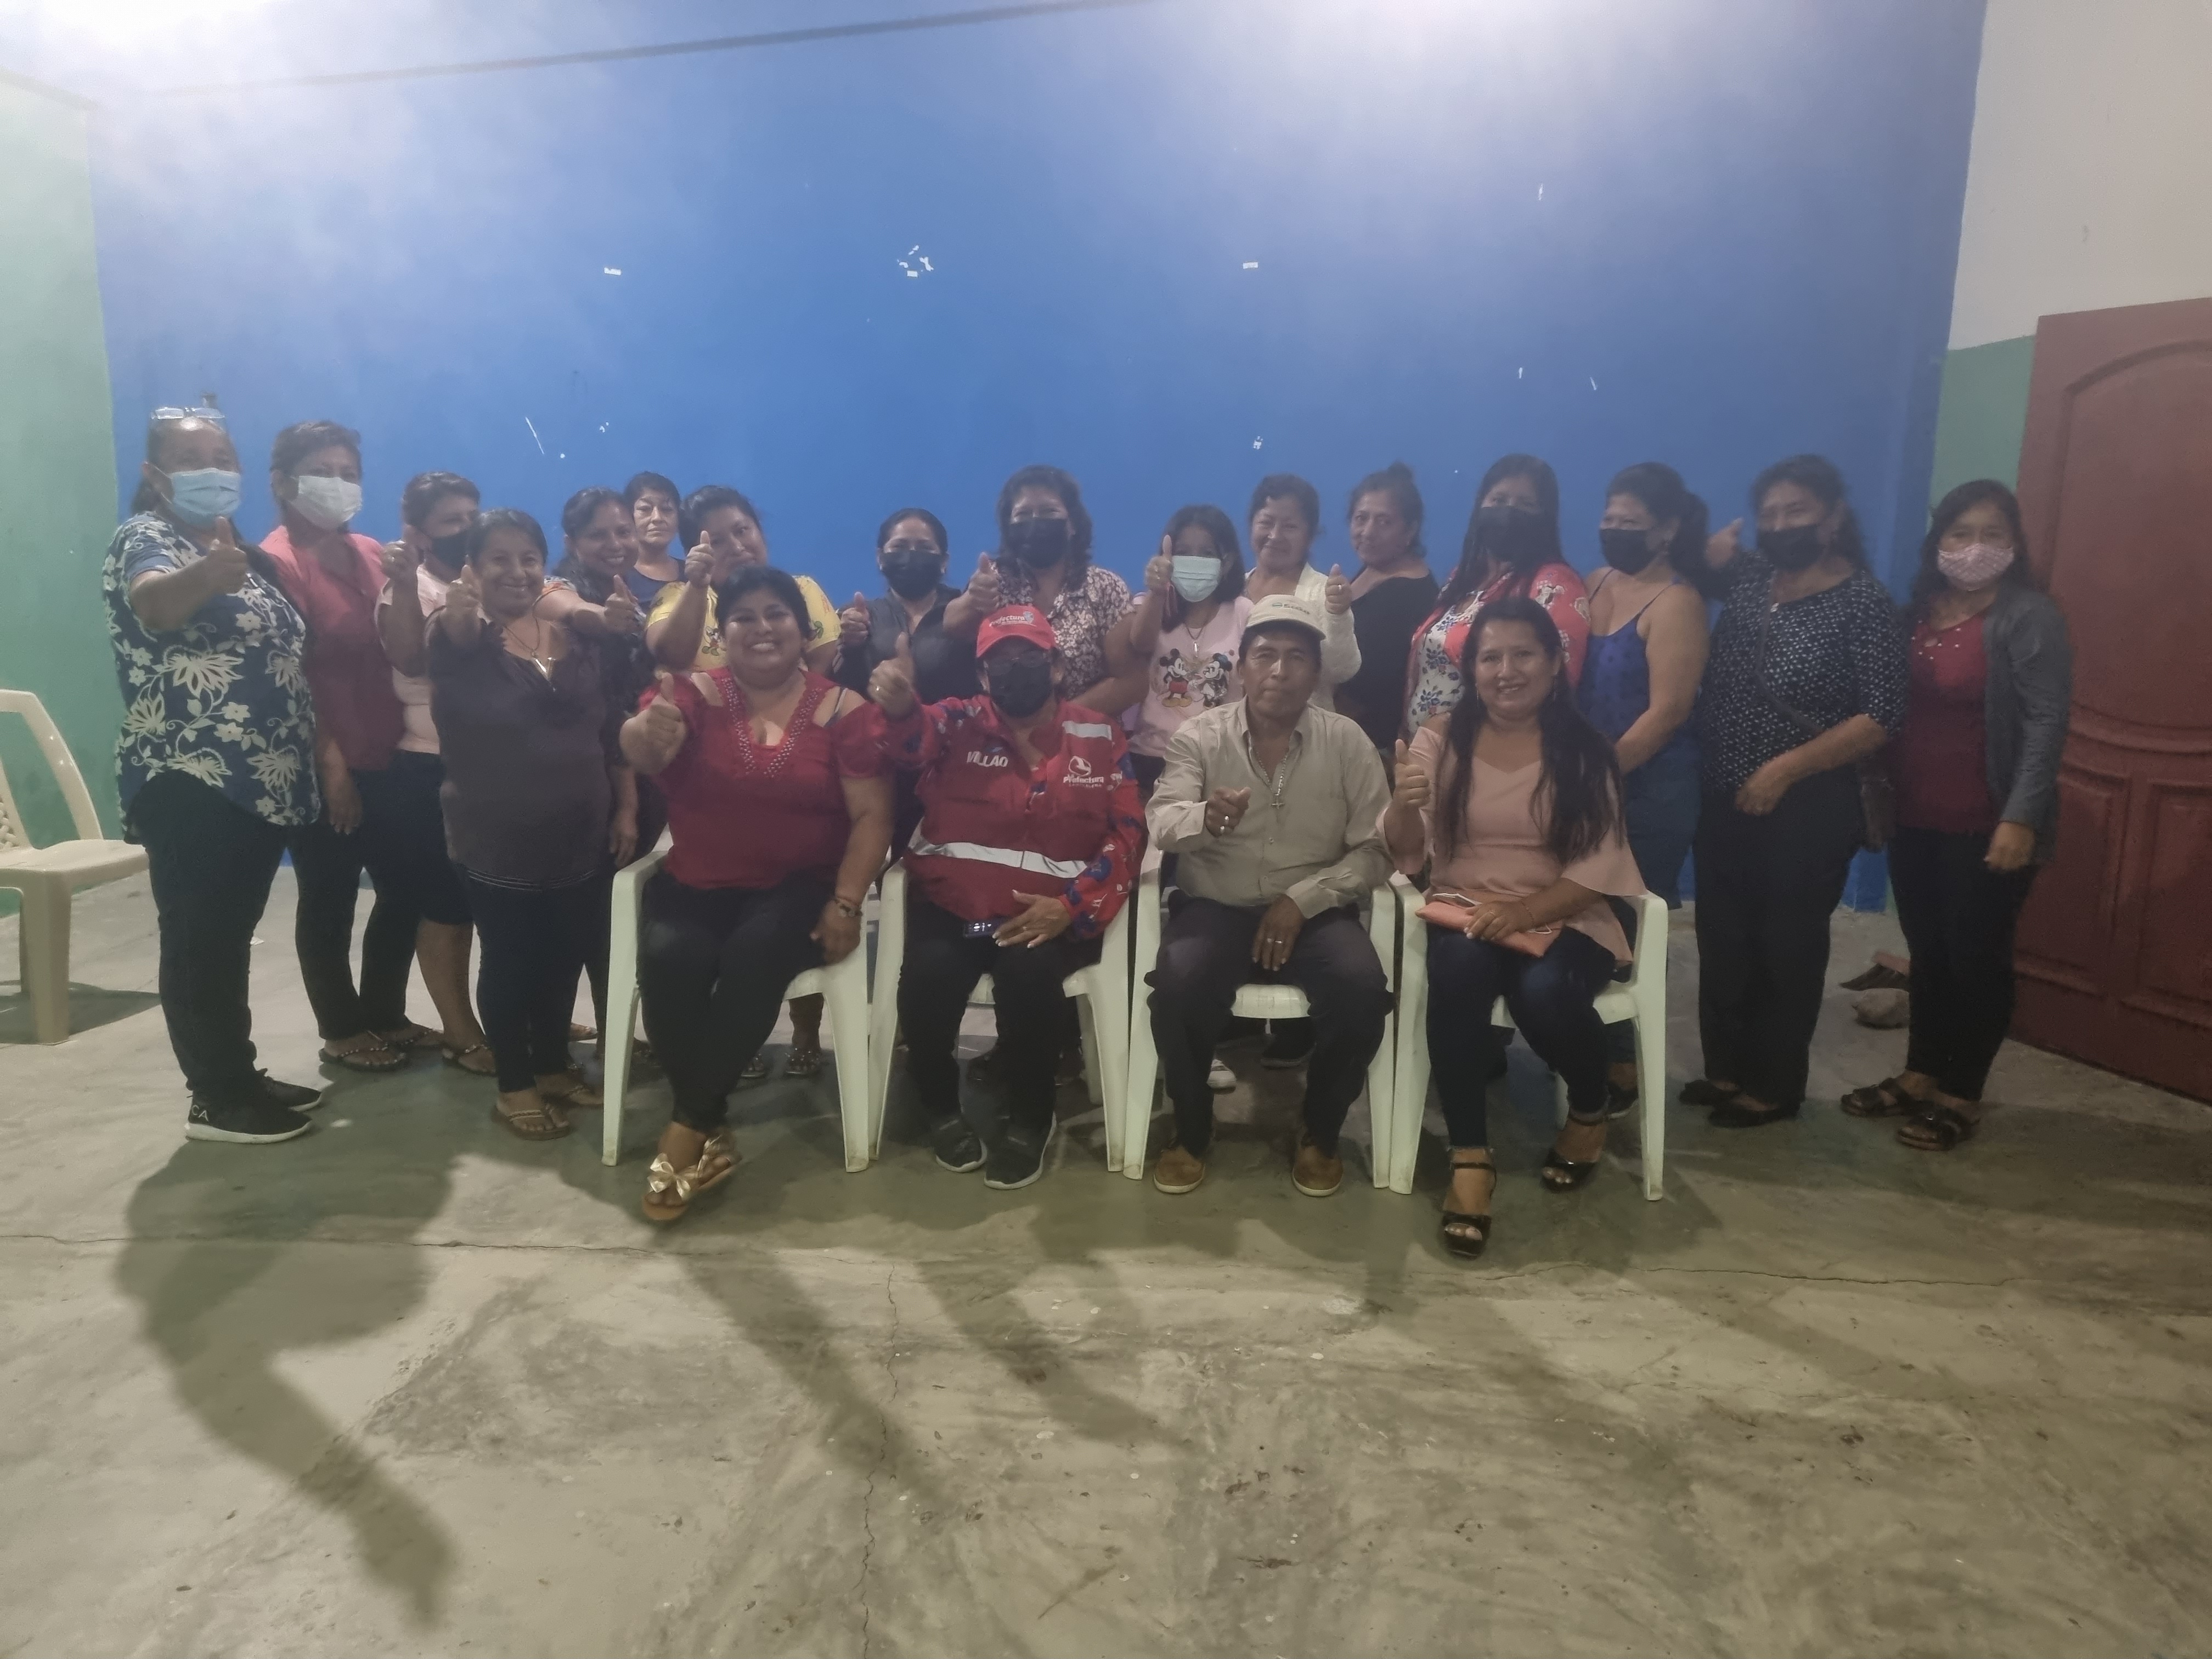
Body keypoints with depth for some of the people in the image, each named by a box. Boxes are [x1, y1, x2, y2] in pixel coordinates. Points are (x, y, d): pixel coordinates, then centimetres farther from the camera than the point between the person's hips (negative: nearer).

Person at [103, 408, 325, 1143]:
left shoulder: (246, 554, 16)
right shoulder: (143, 540, -7)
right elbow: (154, 603, -31)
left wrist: (313, 758, 14)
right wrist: (206, 575, -53)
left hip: (261, 782, 8)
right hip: (189, 784, -8)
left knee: (233, 936, 15)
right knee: (199, 939, -2)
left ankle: (239, 1075, 24)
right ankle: (216, 1099, 6)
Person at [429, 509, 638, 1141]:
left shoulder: (575, 634, 5)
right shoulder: (465, 641, -5)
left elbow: (610, 729, 8)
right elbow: (444, 650, -31)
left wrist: (626, 807, 4)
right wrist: (458, 614, -52)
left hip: (578, 836, 4)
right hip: (498, 841, -4)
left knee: (565, 956, 13)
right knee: (510, 963, 7)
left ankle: (554, 1066, 33)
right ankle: (514, 1087, 22)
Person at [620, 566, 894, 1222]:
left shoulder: (843, 709, -1)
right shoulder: (695, 693, 1)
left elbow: (872, 814, -4)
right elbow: (638, 753, -19)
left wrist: (846, 902, -15)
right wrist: (647, 736, -44)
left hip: (798, 887, -1)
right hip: (697, 884, 2)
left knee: (757, 950, -31)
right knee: (668, 958, -27)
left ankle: (691, 1125, -15)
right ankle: (712, 1132, -10)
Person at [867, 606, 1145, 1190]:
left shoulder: (1100, 736, 7)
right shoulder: (957, 722, 7)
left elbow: (1127, 834, 2)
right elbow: (914, 738, -16)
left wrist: (1072, 906, -12)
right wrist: (899, 705, -41)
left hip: (1047, 912, 0)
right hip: (950, 904, 1)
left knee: (1028, 972, -30)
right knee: (930, 973, -27)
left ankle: (1030, 1118, -2)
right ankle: (940, 1106, 4)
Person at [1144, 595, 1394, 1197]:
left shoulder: (1347, 741, 0)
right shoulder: (1201, 735, -1)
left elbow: (1376, 849, -2)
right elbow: (1161, 821, -14)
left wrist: (1302, 899, -15)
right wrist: (1204, 818, -38)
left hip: (1313, 910, 1)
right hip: (1215, 906, 0)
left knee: (1362, 989, -28)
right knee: (1178, 985, -30)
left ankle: (1320, 1134, 1)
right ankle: (1191, 1130, -1)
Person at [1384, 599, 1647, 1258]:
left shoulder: (1584, 750, 2)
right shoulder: (1440, 738, 2)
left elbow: (1598, 866, -4)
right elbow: (1407, 855, -4)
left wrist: (1523, 912, -20)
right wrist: (1404, 807, -27)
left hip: (1561, 920, 0)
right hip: (1462, 912, 0)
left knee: (1545, 992, -32)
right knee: (1458, 970, -34)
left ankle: (1589, 1112, 4)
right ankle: (1470, 1158, -23)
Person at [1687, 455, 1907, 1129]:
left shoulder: (1864, 604, -11)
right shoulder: (1747, 578, 5)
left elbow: (1881, 718, -16)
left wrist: (1787, 767, -21)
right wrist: (1714, 551, 3)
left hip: (1807, 811, -6)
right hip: (1723, 803, 6)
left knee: (1787, 950, 7)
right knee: (1722, 942, 13)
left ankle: (1776, 1087, 22)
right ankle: (1727, 1068, 30)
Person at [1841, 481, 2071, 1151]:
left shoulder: (2029, 617, -10)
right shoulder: (1918, 609, 8)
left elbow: (2046, 723, -15)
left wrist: (2021, 819, -22)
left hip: (1985, 828, -6)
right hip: (1914, 819, 6)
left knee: (1976, 958, 6)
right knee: (1927, 954, 16)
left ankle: (1960, 1097, 19)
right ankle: (1919, 1075, 30)